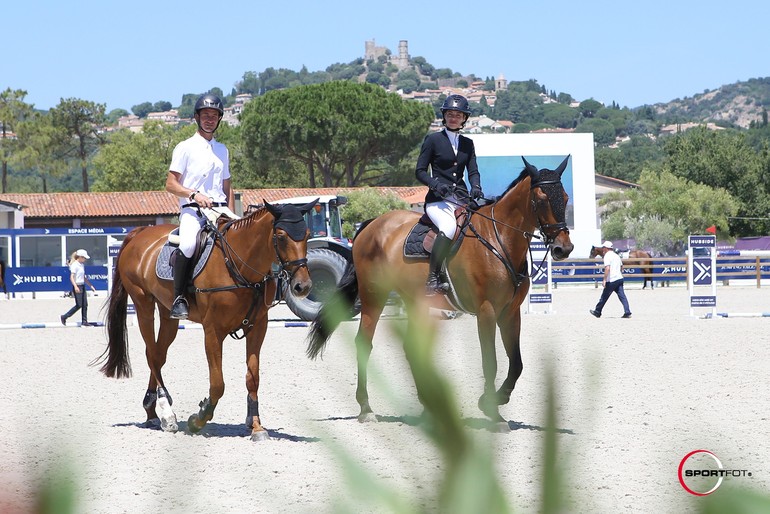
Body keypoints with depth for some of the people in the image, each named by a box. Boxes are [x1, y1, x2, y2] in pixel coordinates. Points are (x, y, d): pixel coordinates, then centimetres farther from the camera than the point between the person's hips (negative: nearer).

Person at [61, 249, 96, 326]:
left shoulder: (82, 265, 15)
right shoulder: (75, 265, -11)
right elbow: (71, 277, -19)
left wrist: (91, 286, 21)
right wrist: (75, 286, -31)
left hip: (82, 286, 9)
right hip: (77, 287, -9)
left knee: (85, 305, 5)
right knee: (79, 305, -7)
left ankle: (84, 322, 8)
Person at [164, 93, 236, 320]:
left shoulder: (222, 150, 22)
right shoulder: (185, 148, 5)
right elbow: (171, 184, -1)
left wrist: (232, 216, 9)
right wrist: (194, 195, -18)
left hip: (220, 209, 5)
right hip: (192, 210, -5)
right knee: (188, 244, -35)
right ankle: (179, 298, -28)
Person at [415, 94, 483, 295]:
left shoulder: (467, 143, 18)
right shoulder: (433, 140, 6)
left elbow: (473, 171, 11)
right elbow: (420, 171, 3)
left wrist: (476, 188, -11)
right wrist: (436, 184, -16)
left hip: (462, 199, 5)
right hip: (438, 200, -5)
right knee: (449, 227, -35)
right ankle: (432, 280, -30)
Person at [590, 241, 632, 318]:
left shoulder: (607, 256, -10)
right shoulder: (616, 255, 16)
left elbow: (607, 268, -22)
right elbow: (621, 267, 22)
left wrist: (604, 279, -22)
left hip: (611, 280, -7)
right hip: (619, 278, 7)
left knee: (604, 297, 5)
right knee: (622, 296, 1)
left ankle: (597, 312, 17)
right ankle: (627, 312, -8)